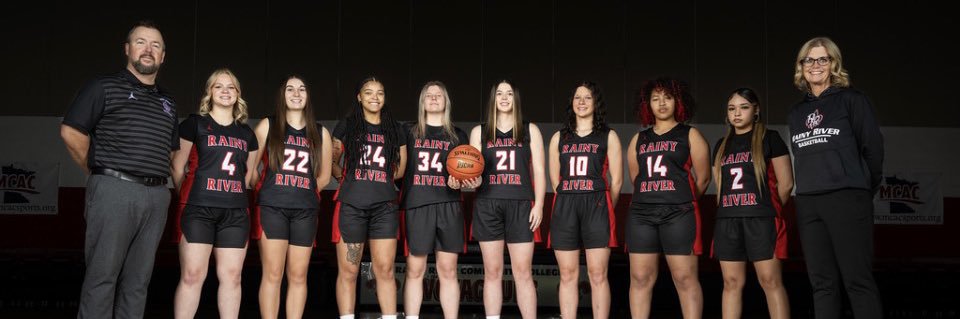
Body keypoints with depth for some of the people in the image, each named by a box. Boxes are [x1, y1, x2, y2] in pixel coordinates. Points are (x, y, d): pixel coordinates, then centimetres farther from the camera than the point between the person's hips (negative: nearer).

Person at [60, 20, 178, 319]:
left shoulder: (168, 103, 19)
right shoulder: (105, 87, 2)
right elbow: (71, 131, -2)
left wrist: (155, 176, 13)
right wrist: (100, 173, 4)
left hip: (156, 195, 5)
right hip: (114, 190, -5)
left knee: (138, 280, 7)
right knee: (102, 276, -4)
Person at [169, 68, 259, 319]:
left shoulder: (247, 134, 16)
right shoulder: (194, 124, 4)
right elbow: (178, 168, 6)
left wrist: (233, 195, 14)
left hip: (235, 212, 4)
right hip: (198, 209, -4)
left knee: (231, 276, 2)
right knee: (192, 274, -8)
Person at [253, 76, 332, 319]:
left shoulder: (320, 133, 12)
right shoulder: (267, 126, 7)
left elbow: (324, 175, 16)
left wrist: (303, 191, 9)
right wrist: (266, 190, 4)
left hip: (305, 210, 2)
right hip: (272, 207, -2)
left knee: (298, 276, 2)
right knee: (272, 274, -6)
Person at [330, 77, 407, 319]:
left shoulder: (395, 130, 15)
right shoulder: (346, 126, 9)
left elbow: (401, 169, 17)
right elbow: (332, 162, 12)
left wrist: (380, 179, 6)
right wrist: (346, 177, -2)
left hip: (384, 206, 2)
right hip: (351, 205, -1)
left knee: (385, 269, -1)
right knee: (348, 271, 0)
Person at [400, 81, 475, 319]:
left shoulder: (458, 135, 14)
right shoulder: (410, 132, 11)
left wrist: (460, 181, -7)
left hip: (448, 205, 1)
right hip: (417, 205, -1)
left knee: (448, 271, 2)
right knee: (414, 270, -2)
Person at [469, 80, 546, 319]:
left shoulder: (530, 130, 11)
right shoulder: (479, 132, 12)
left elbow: (538, 171, 6)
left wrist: (538, 205, -4)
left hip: (520, 205, -1)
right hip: (487, 205, 1)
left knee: (523, 273, -3)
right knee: (492, 272, 3)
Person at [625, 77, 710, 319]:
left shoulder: (690, 135, 7)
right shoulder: (639, 139, 18)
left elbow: (703, 178, 5)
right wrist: (650, 199, 13)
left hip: (678, 214, -4)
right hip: (641, 213, 4)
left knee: (685, 278, -6)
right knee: (640, 278, 1)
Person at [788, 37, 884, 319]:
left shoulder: (852, 100, 2)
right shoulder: (796, 112, 17)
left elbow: (873, 148, 1)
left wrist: (864, 191, 6)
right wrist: (812, 185, 14)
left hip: (847, 199, -5)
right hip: (808, 203, 5)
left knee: (858, 280, -7)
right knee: (822, 282, 6)